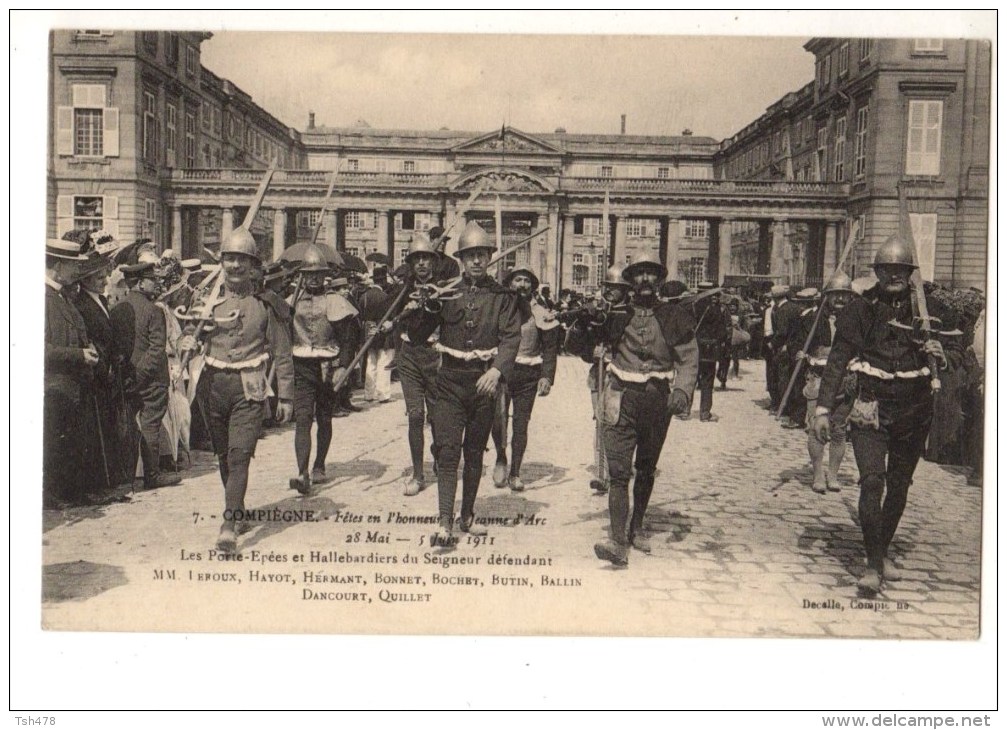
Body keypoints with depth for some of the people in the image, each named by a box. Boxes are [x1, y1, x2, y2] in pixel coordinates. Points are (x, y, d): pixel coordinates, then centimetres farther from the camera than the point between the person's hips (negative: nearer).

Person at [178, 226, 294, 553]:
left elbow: (281, 353, 4)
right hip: (213, 384, 4)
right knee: (223, 455, 14)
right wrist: (187, 340, -13)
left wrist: (285, 397, 3)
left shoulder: (265, 303, 1)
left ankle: (229, 525, -15)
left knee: (239, 454, -13)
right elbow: (189, 334, 12)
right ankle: (239, 513, 30)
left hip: (249, 389, -3)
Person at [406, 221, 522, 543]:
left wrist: (497, 370, -25)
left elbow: (511, 337, -8)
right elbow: (418, 336, 5)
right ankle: (444, 521, -6)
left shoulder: (503, 296, 2)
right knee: (448, 451, -7)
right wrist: (416, 312, -16)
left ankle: (467, 515, 24)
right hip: (450, 380, 0)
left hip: (485, 380, 1)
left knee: (475, 452, 12)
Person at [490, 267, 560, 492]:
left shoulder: (540, 314, 3)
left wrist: (547, 376, -7)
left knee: (520, 425, 4)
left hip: (528, 374, 1)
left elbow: (550, 348, 4)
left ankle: (515, 474, 15)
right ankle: (501, 459, 12)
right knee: (497, 418, -15)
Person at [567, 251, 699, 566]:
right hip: (622, 400, -2)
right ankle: (618, 542, -12)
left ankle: (636, 528, 34)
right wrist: (582, 325, -15)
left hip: (658, 401, 2)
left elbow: (688, 359, 2)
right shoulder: (616, 313, 2)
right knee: (619, 472, -10)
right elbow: (581, 346, 5)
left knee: (646, 470, 16)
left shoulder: (674, 316, 4)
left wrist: (682, 391, -13)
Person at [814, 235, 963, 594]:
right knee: (872, 481, -14)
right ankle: (874, 564, -7)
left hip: (914, 412, 2)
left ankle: (883, 551, 30)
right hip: (871, 409, -2)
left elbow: (957, 352, 6)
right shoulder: (860, 309, -3)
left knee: (899, 485, 12)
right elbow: (837, 361, -3)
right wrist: (824, 408, -9)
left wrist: (941, 355, -19)